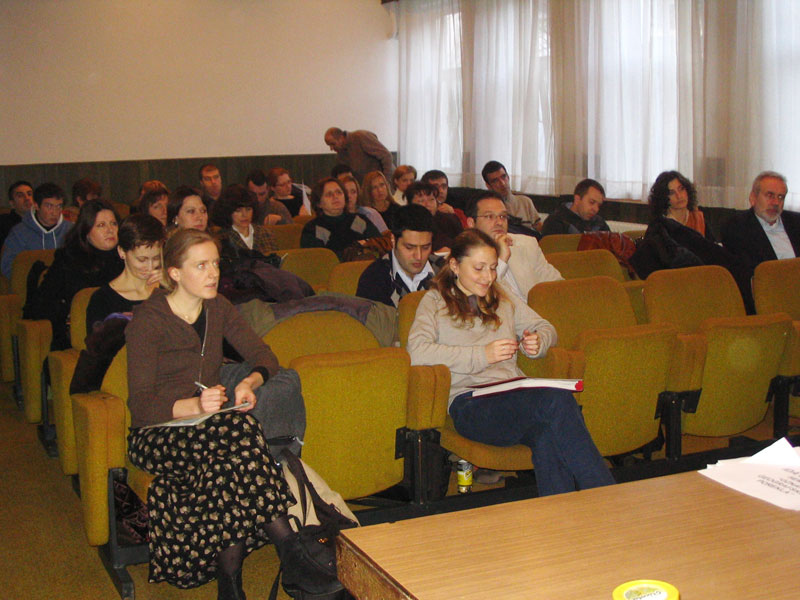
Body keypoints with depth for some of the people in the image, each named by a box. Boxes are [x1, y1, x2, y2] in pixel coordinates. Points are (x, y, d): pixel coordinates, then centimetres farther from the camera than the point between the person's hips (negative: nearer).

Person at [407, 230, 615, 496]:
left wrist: (538, 342, 6)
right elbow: (417, 352, -6)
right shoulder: (435, 301, 12)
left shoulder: (502, 298, 30)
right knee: (558, 400, -33)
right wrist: (482, 355, -11)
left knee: (548, 434, -35)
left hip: (515, 396, 5)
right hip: (470, 403, -5)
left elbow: (545, 327, 33)